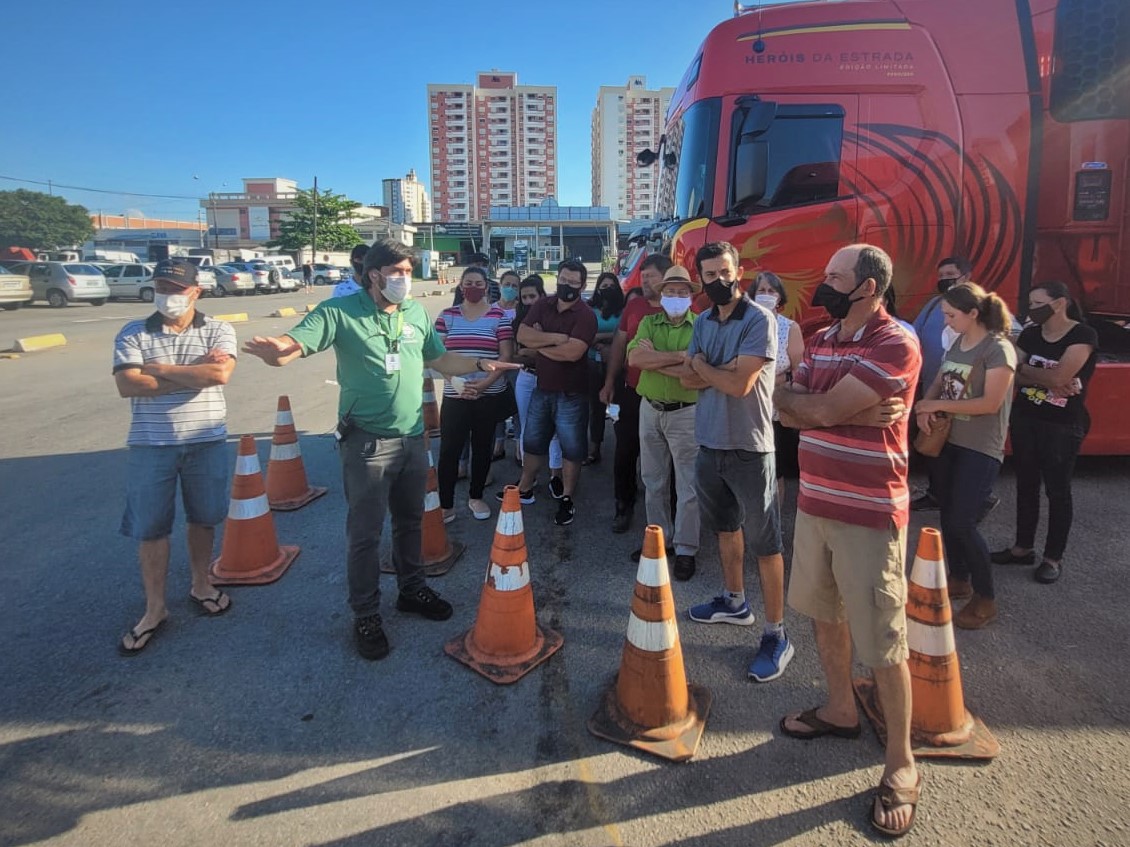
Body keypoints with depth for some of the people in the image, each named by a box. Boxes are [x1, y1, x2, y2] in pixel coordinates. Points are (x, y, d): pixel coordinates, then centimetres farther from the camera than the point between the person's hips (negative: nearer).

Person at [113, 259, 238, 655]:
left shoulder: (218, 330, -2)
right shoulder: (133, 333, -1)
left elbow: (220, 374, -20)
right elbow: (128, 385, -14)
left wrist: (161, 369, -14)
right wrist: (194, 373, -15)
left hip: (207, 442, 0)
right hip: (150, 445, 0)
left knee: (203, 518, 15)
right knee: (150, 528, 6)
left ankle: (200, 584, 36)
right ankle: (154, 608, 20)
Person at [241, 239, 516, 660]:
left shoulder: (417, 312, 6)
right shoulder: (340, 311, -12)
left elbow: (439, 359, 18)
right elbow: (298, 340, -26)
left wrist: (481, 365, 10)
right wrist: (275, 349, -49)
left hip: (413, 437, 6)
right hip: (367, 442, -5)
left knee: (410, 521, 20)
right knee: (365, 533, 4)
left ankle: (412, 590, 40)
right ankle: (366, 615, 20)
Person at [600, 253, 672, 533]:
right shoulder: (633, 305, 5)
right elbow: (619, 344, 11)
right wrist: (609, 382, 9)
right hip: (630, 392, 3)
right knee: (625, 453, 10)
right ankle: (624, 506, 27)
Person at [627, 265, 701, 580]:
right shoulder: (648, 323, 6)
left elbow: (695, 372, -20)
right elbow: (634, 357, -13)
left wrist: (653, 359, -14)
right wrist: (680, 356, -19)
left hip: (686, 413, -4)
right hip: (650, 410, 5)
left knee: (687, 485, 3)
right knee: (653, 481, 15)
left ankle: (686, 549, 14)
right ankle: (659, 537, 30)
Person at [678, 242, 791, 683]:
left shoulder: (760, 320, -14)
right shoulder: (702, 322, 9)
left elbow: (739, 384, -22)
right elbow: (689, 380, 4)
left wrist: (702, 364, -5)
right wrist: (721, 369, -14)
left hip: (749, 448, -7)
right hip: (710, 443, 7)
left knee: (764, 542, 0)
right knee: (726, 527, 21)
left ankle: (776, 634, 10)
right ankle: (734, 601, 39)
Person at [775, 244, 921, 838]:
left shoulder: (895, 345, -17)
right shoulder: (820, 342, 9)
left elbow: (820, 409, -23)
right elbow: (787, 410, -1)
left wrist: (801, 400, -1)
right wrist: (853, 414, -15)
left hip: (869, 515, -8)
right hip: (815, 502, 8)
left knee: (883, 644, 3)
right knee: (824, 613, 20)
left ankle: (901, 764, 20)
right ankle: (840, 710, 41)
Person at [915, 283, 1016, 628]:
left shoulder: (998, 349, -15)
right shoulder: (957, 344, 8)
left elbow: (991, 403, -20)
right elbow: (938, 383, 12)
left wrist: (939, 405, -18)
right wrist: (925, 408, -9)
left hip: (980, 449, -7)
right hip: (948, 441, 7)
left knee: (961, 523, -8)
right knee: (948, 517, 14)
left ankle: (985, 599, 9)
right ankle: (959, 580, 32)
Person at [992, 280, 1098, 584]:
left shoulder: (1083, 335, -13)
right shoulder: (1029, 334, 5)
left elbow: (1059, 376, -23)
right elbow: (1012, 375, -2)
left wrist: (1025, 368, -7)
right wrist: (1048, 379, -17)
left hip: (1063, 424, -6)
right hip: (1024, 418, 6)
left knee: (1057, 489, 4)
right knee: (1026, 484, 13)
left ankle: (1053, 557, 16)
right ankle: (1023, 547, 26)